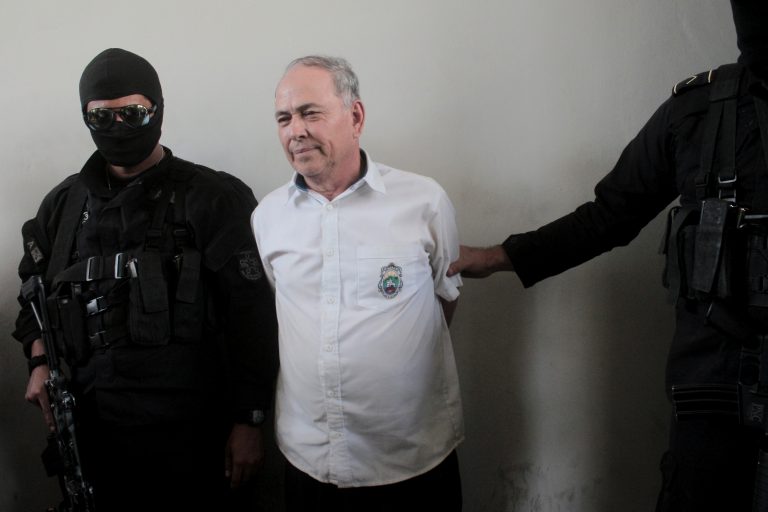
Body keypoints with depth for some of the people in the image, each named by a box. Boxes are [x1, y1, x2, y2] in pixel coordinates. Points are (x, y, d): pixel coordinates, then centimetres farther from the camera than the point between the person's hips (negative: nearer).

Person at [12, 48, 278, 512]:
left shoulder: (214, 199, -3)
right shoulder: (65, 203, 11)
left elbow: (252, 314, -6)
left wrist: (249, 421, -8)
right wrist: (40, 361, 5)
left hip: (188, 426, -4)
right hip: (94, 425, 4)